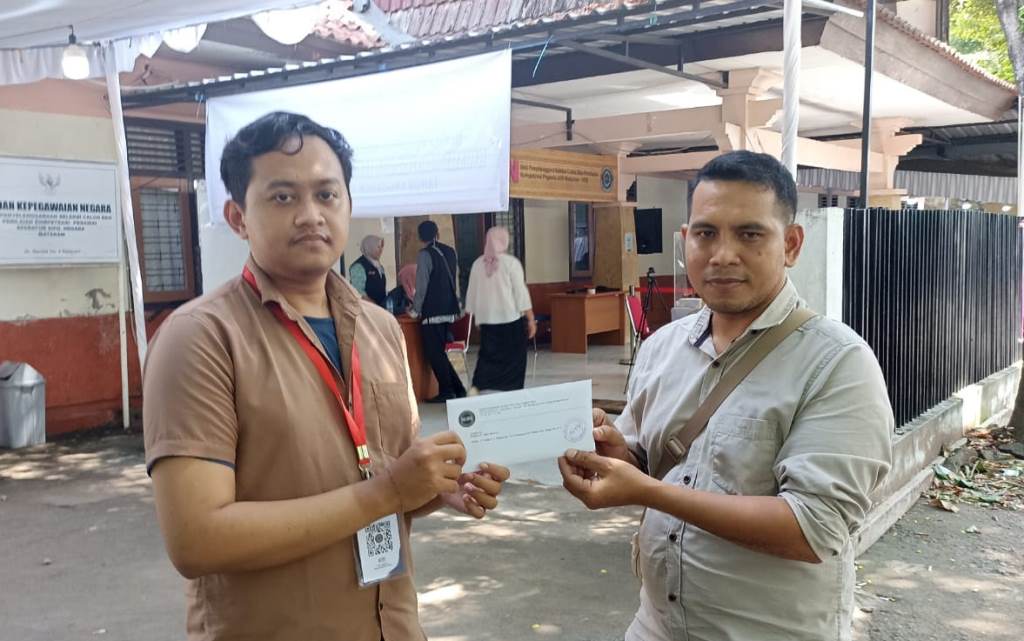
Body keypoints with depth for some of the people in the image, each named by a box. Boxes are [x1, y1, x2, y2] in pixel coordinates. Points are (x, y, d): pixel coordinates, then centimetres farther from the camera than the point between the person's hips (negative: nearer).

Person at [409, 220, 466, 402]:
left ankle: (447, 392, 2)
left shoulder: (425, 254, -11)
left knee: (433, 353, 1)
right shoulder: (449, 251, 9)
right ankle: (457, 389, 14)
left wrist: (416, 310, -3)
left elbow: (422, 285, -13)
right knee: (439, 351, 15)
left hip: (432, 312, -7)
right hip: (449, 310, 7)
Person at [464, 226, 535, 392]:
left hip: (486, 319, 4)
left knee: (488, 356, 10)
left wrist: (476, 316, 20)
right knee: (514, 358, 7)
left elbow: (471, 294, 8)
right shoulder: (511, 262, -9)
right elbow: (521, 293, -10)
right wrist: (531, 319, -6)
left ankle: (476, 387, -7)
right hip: (511, 318, -4)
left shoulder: (477, 264, 3)